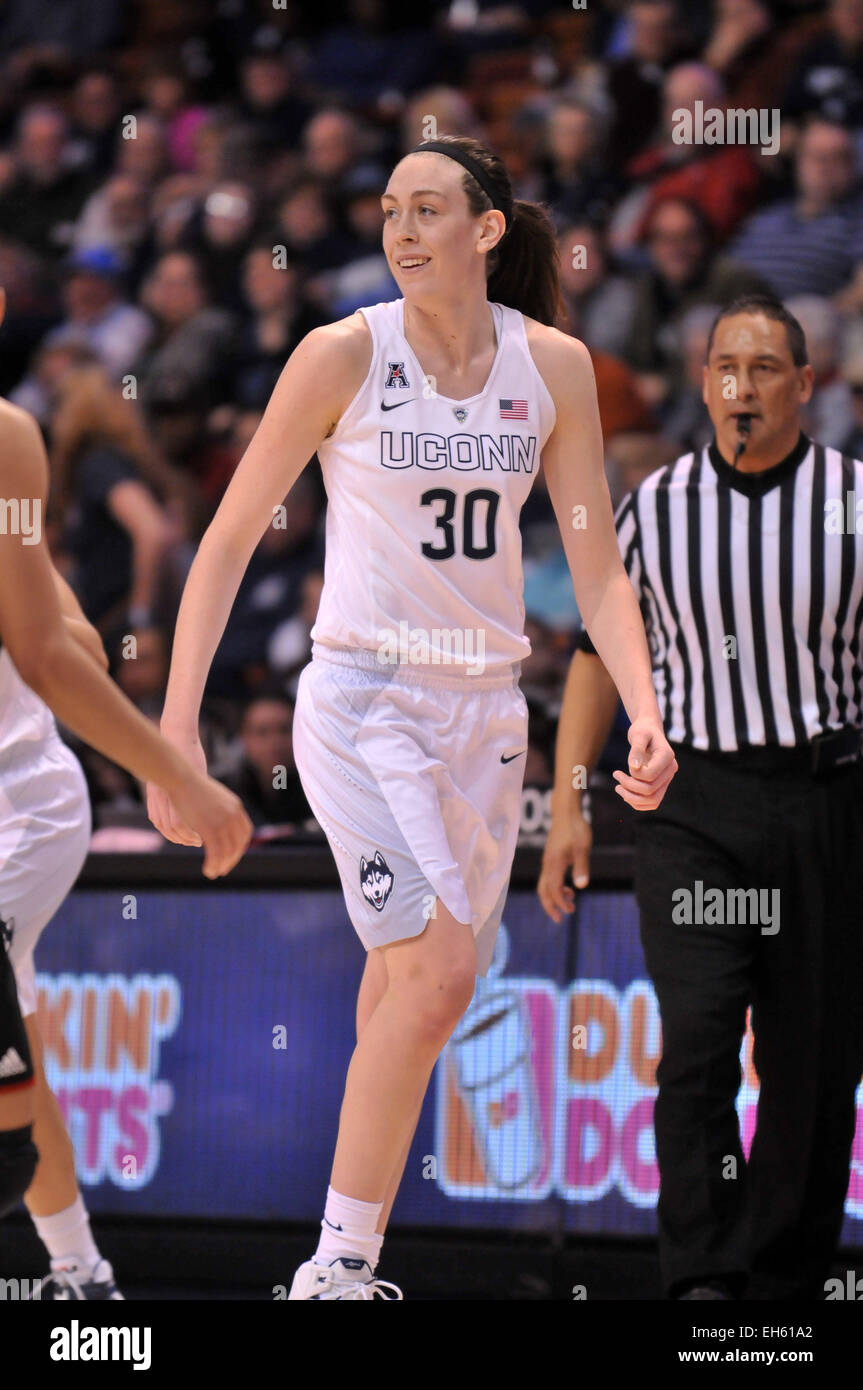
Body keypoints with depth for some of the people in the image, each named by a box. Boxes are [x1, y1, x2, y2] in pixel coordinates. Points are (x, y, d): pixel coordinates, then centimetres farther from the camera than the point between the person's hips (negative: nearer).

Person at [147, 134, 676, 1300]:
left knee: (411, 987, 7)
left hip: (484, 709, 5)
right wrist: (176, 729, -9)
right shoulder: (344, 356, -7)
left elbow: (597, 569, 6)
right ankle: (338, 1267, -13)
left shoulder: (553, 366, 3)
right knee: (435, 973, -19)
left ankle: (350, 1258, 16)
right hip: (363, 704, -5)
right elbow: (227, 543, -3)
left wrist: (644, 709, -10)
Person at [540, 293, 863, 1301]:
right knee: (696, 1041, -13)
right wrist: (566, 807, 7)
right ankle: (703, 1278, -11)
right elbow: (599, 652, 12)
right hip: (692, 800, 0)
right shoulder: (654, 506, 5)